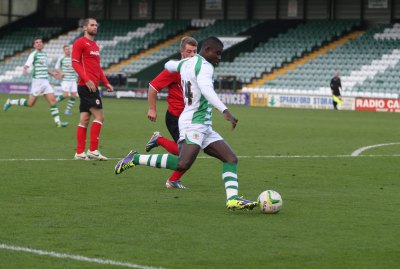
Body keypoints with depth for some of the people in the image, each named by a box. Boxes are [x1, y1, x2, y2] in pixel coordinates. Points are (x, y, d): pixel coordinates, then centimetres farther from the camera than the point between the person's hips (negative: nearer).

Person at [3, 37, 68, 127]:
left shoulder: (44, 54, 17)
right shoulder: (33, 54, -7)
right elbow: (27, 65, -20)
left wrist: (52, 73, 23)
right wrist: (25, 69, -42)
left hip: (45, 81, 7)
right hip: (37, 80, -7)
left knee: (53, 100, -3)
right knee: (30, 103, -2)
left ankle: (58, 122, -4)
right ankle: (11, 102, 18)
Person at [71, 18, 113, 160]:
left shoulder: (95, 45, 21)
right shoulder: (80, 43, -6)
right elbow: (75, 63, -13)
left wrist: (106, 82, 18)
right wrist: (87, 80, -21)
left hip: (93, 86, 9)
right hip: (86, 85, -9)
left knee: (85, 119, 7)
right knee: (99, 116, -12)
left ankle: (80, 153, 9)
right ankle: (93, 150, -11)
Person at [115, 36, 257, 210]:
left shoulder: (186, 63, 17)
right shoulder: (205, 66, -10)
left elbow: (169, 65, 38)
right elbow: (206, 89, -30)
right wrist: (225, 111, -40)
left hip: (204, 127, 11)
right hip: (194, 123, -11)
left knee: (231, 158, 2)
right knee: (183, 164, -27)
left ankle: (232, 199, -12)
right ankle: (136, 159, -14)